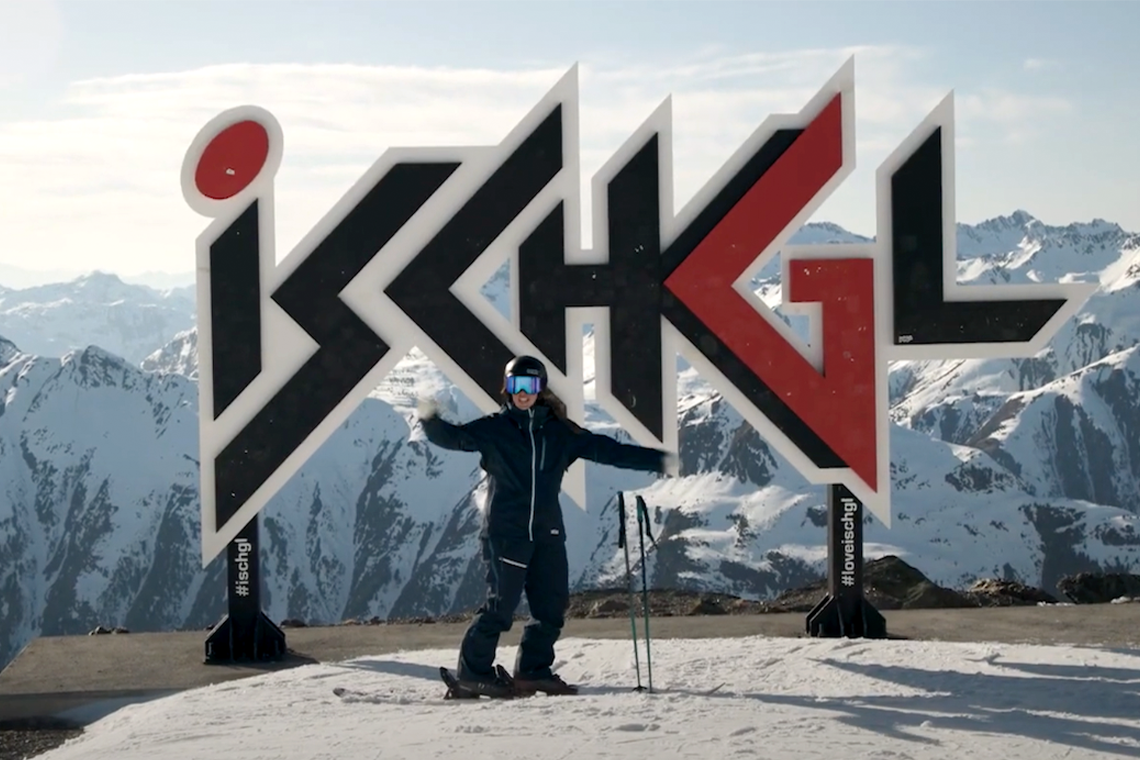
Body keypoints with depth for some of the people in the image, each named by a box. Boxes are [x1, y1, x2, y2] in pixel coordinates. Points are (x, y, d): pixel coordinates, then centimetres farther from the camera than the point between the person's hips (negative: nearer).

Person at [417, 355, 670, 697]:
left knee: (553, 605, 3)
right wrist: (432, 422, -31)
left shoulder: (560, 432, 10)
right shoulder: (493, 429, 2)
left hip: (547, 534, 4)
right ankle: (474, 671, 5)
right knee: (501, 604, -8)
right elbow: (454, 437, -8)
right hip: (505, 532, -4)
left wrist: (659, 461, 9)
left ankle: (534, 671, 17)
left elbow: (607, 450, 12)